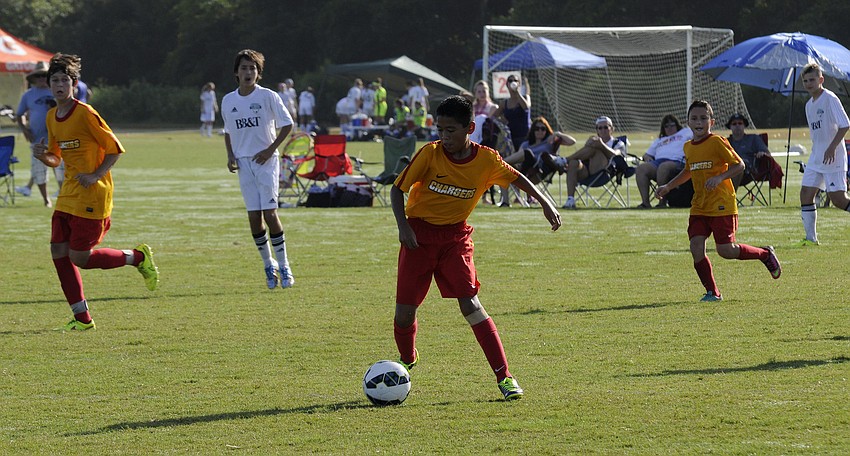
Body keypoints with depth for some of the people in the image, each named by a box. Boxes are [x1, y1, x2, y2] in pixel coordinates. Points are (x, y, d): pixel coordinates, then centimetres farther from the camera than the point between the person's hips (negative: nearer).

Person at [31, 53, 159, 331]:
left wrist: (95, 176, -18)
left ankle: (138, 257, 14)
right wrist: (42, 155, -2)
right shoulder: (52, 117, 10)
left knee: (79, 257, -8)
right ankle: (82, 318, 6)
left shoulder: (85, 114, -14)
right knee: (58, 252, -1)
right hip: (68, 196, 8)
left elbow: (115, 148, -10)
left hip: (92, 196, -8)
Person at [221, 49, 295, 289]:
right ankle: (268, 265, 13)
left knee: (269, 213, -11)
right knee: (254, 217, -1)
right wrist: (230, 155, 5)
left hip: (265, 160, -3)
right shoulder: (228, 101, 7)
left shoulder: (268, 96, -4)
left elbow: (287, 125, -1)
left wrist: (271, 149, -10)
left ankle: (283, 266, -2)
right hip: (243, 162, 3)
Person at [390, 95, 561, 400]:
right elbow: (398, 189, -6)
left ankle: (504, 376, -12)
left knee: (470, 305, -15)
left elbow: (517, 178, 8)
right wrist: (403, 226, -19)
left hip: (455, 236, 0)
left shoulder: (486, 160, -11)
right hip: (419, 234, 0)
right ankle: (407, 360, 30)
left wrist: (545, 203, -1)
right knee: (405, 312, -2)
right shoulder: (430, 154, -15)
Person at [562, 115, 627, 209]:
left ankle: (565, 160, -27)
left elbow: (614, 154, -7)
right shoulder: (593, 140, 33)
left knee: (594, 148, -26)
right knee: (573, 164, -31)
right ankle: (570, 200, -40)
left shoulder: (618, 143, 19)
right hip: (586, 173, 4)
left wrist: (602, 145, -26)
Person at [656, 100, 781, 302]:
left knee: (725, 250, -7)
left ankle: (765, 254, 19)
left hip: (721, 205, -6)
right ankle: (712, 292, 2)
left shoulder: (717, 143, -10)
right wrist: (668, 187, 23)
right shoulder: (688, 147, 11)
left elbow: (739, 165, -11)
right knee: (696, 247, -9)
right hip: (699, 207, 6)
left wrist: (719, 178, -24)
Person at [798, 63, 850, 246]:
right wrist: (817, 153, 19)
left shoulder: (830, 99, -11)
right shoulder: (809, 105, 15)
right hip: (815, 158, 8)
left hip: (833, 157, -8)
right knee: (806, 194, 1)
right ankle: (811, 238, 5)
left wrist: (832, 148, -24)